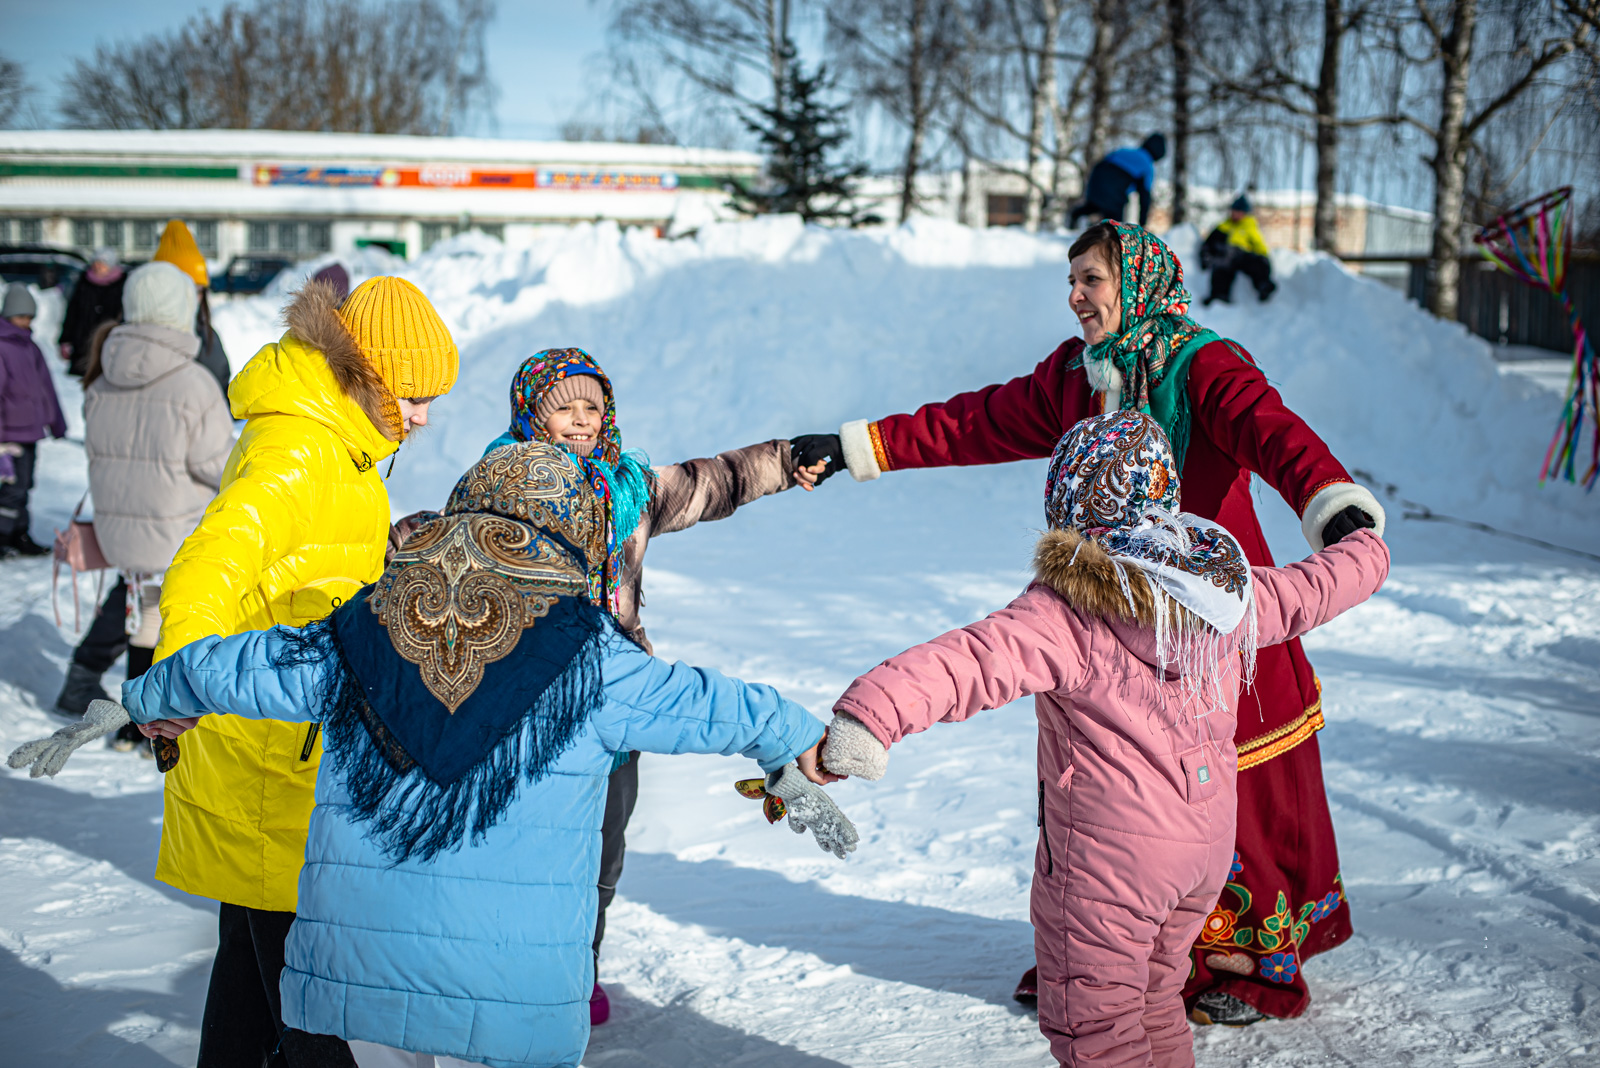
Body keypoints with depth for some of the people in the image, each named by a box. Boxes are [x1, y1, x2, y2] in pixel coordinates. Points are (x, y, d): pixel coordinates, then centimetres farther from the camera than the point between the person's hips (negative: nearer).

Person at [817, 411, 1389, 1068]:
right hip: (1208, 841, 8)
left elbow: (972, 660, -35)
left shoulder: (1065, 612, -20)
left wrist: (871, 711, -47)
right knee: (1154, 1001, 26)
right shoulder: (1227, 590, 3)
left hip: (1108, 852, -7)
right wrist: (1367, 548, 41)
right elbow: (1311, 590, 20)